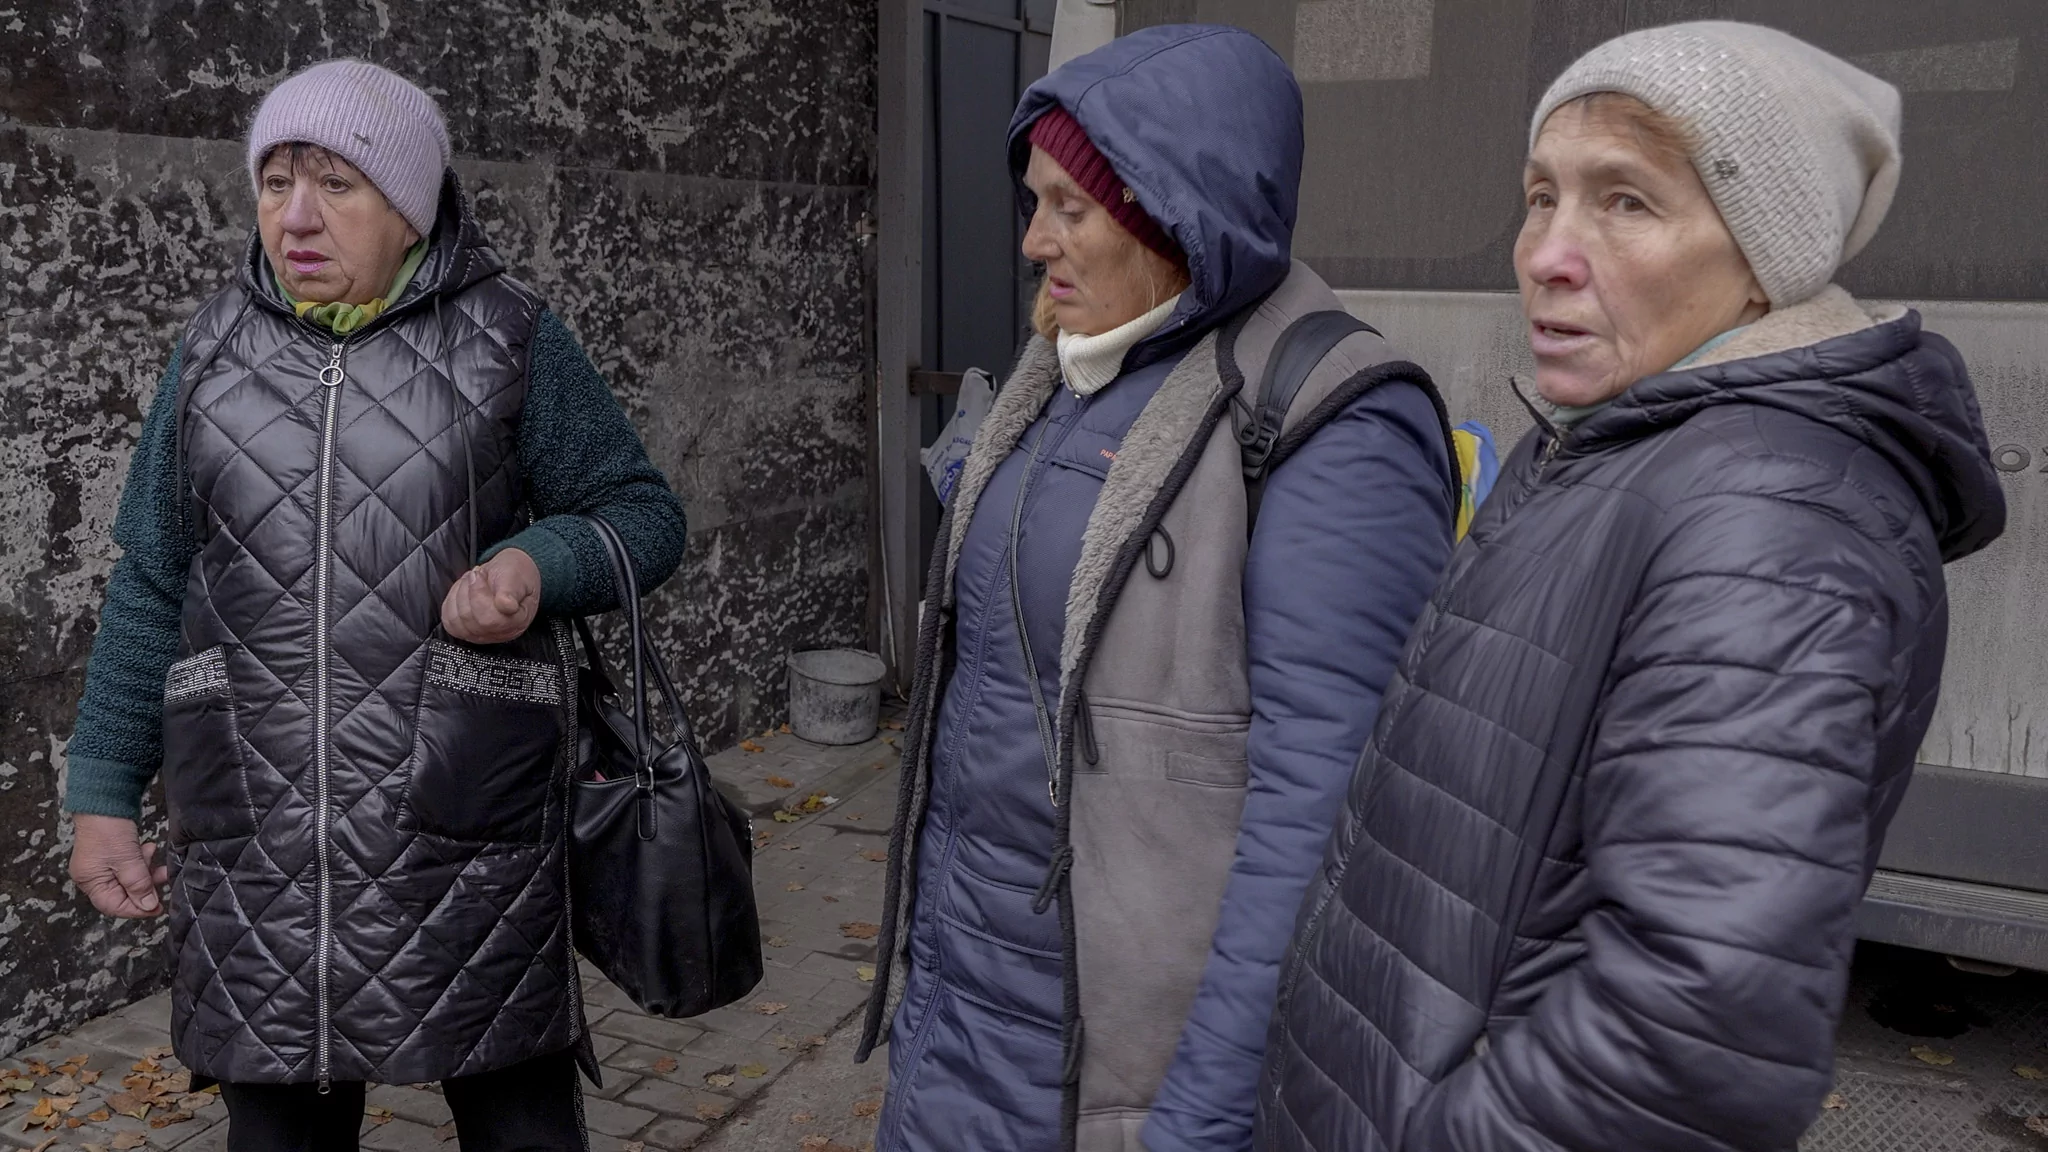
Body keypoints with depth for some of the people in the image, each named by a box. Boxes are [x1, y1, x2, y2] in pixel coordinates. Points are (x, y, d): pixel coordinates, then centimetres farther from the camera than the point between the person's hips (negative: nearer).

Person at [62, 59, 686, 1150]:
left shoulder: (508, 340, -1)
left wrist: (538, 565, -18)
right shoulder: (215, 350, 8)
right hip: (253, 836, 3)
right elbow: (152, 586, 12)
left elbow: (641, 510, 3)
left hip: (467, 818, -2)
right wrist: (102, 792, 9)